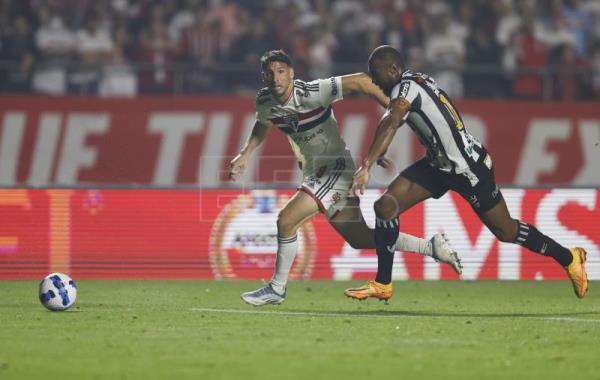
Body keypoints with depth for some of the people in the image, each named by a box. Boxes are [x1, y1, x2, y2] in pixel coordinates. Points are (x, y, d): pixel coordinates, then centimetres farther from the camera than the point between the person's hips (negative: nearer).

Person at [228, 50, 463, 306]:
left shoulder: (311, 93, -24)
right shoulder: (264, 101, -2)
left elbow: (360, 81, -24)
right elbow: (262, 125, 23)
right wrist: (244, 155, 12)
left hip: (336, 168, -8)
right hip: (315, 174, 8)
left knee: (286, 219, -18)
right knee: (360, 239, 12)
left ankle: (277, 288, -2)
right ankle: (431, 247, 24)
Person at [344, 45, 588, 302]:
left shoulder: (406, 86, -23)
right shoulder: (417, 81, 4)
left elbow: (390, 124, -39)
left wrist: (366, 166, -48)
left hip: (468, 167, -9)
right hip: (439, 165, 9)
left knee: (506, 232, 5)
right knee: (386, 207, -4)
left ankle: (569, 258, 26)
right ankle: (382, 285, 3)